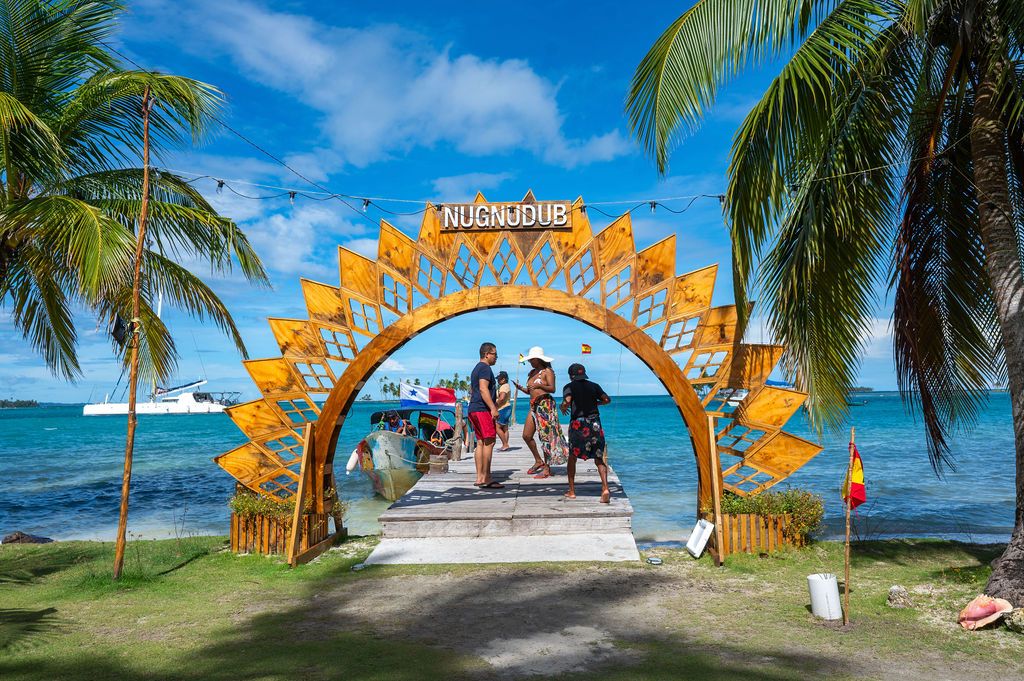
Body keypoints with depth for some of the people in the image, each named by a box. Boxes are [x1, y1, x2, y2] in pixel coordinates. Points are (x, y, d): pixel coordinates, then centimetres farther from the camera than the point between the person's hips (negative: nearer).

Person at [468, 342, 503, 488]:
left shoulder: (476, 369, 23)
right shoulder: (485, 368, -9)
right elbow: (483, 389, -21)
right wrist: (493, 408, -23)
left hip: (473, 409, 11)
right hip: (482, 410, -10)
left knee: (480, 443, 9)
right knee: (489, 442, -10)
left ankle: (479, 478, 9)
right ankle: (486, 478, -11)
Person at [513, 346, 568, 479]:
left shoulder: (547, 371, -4)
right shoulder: (532, 372, 18)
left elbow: (552, 388, -13)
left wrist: (539, 385, -28)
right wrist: (521, 388, 1)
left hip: (545, 404, -8)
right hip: (534, 406, 8)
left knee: (545, 436, -7)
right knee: (526, 435, 7)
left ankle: (547, 469, -2)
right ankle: (538, 461, 24)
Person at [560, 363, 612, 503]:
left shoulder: (569, 387, 1)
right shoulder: (594, 386, 10)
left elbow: (567, 401, -16)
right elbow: (607, 399, 4)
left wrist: (563, 408, 5)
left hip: (577, 423, -2)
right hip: (594, 423, 2)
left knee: (572, 457, 15)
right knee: (599, 459, 4)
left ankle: (572, 491, 18)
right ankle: (605, 488, -16)